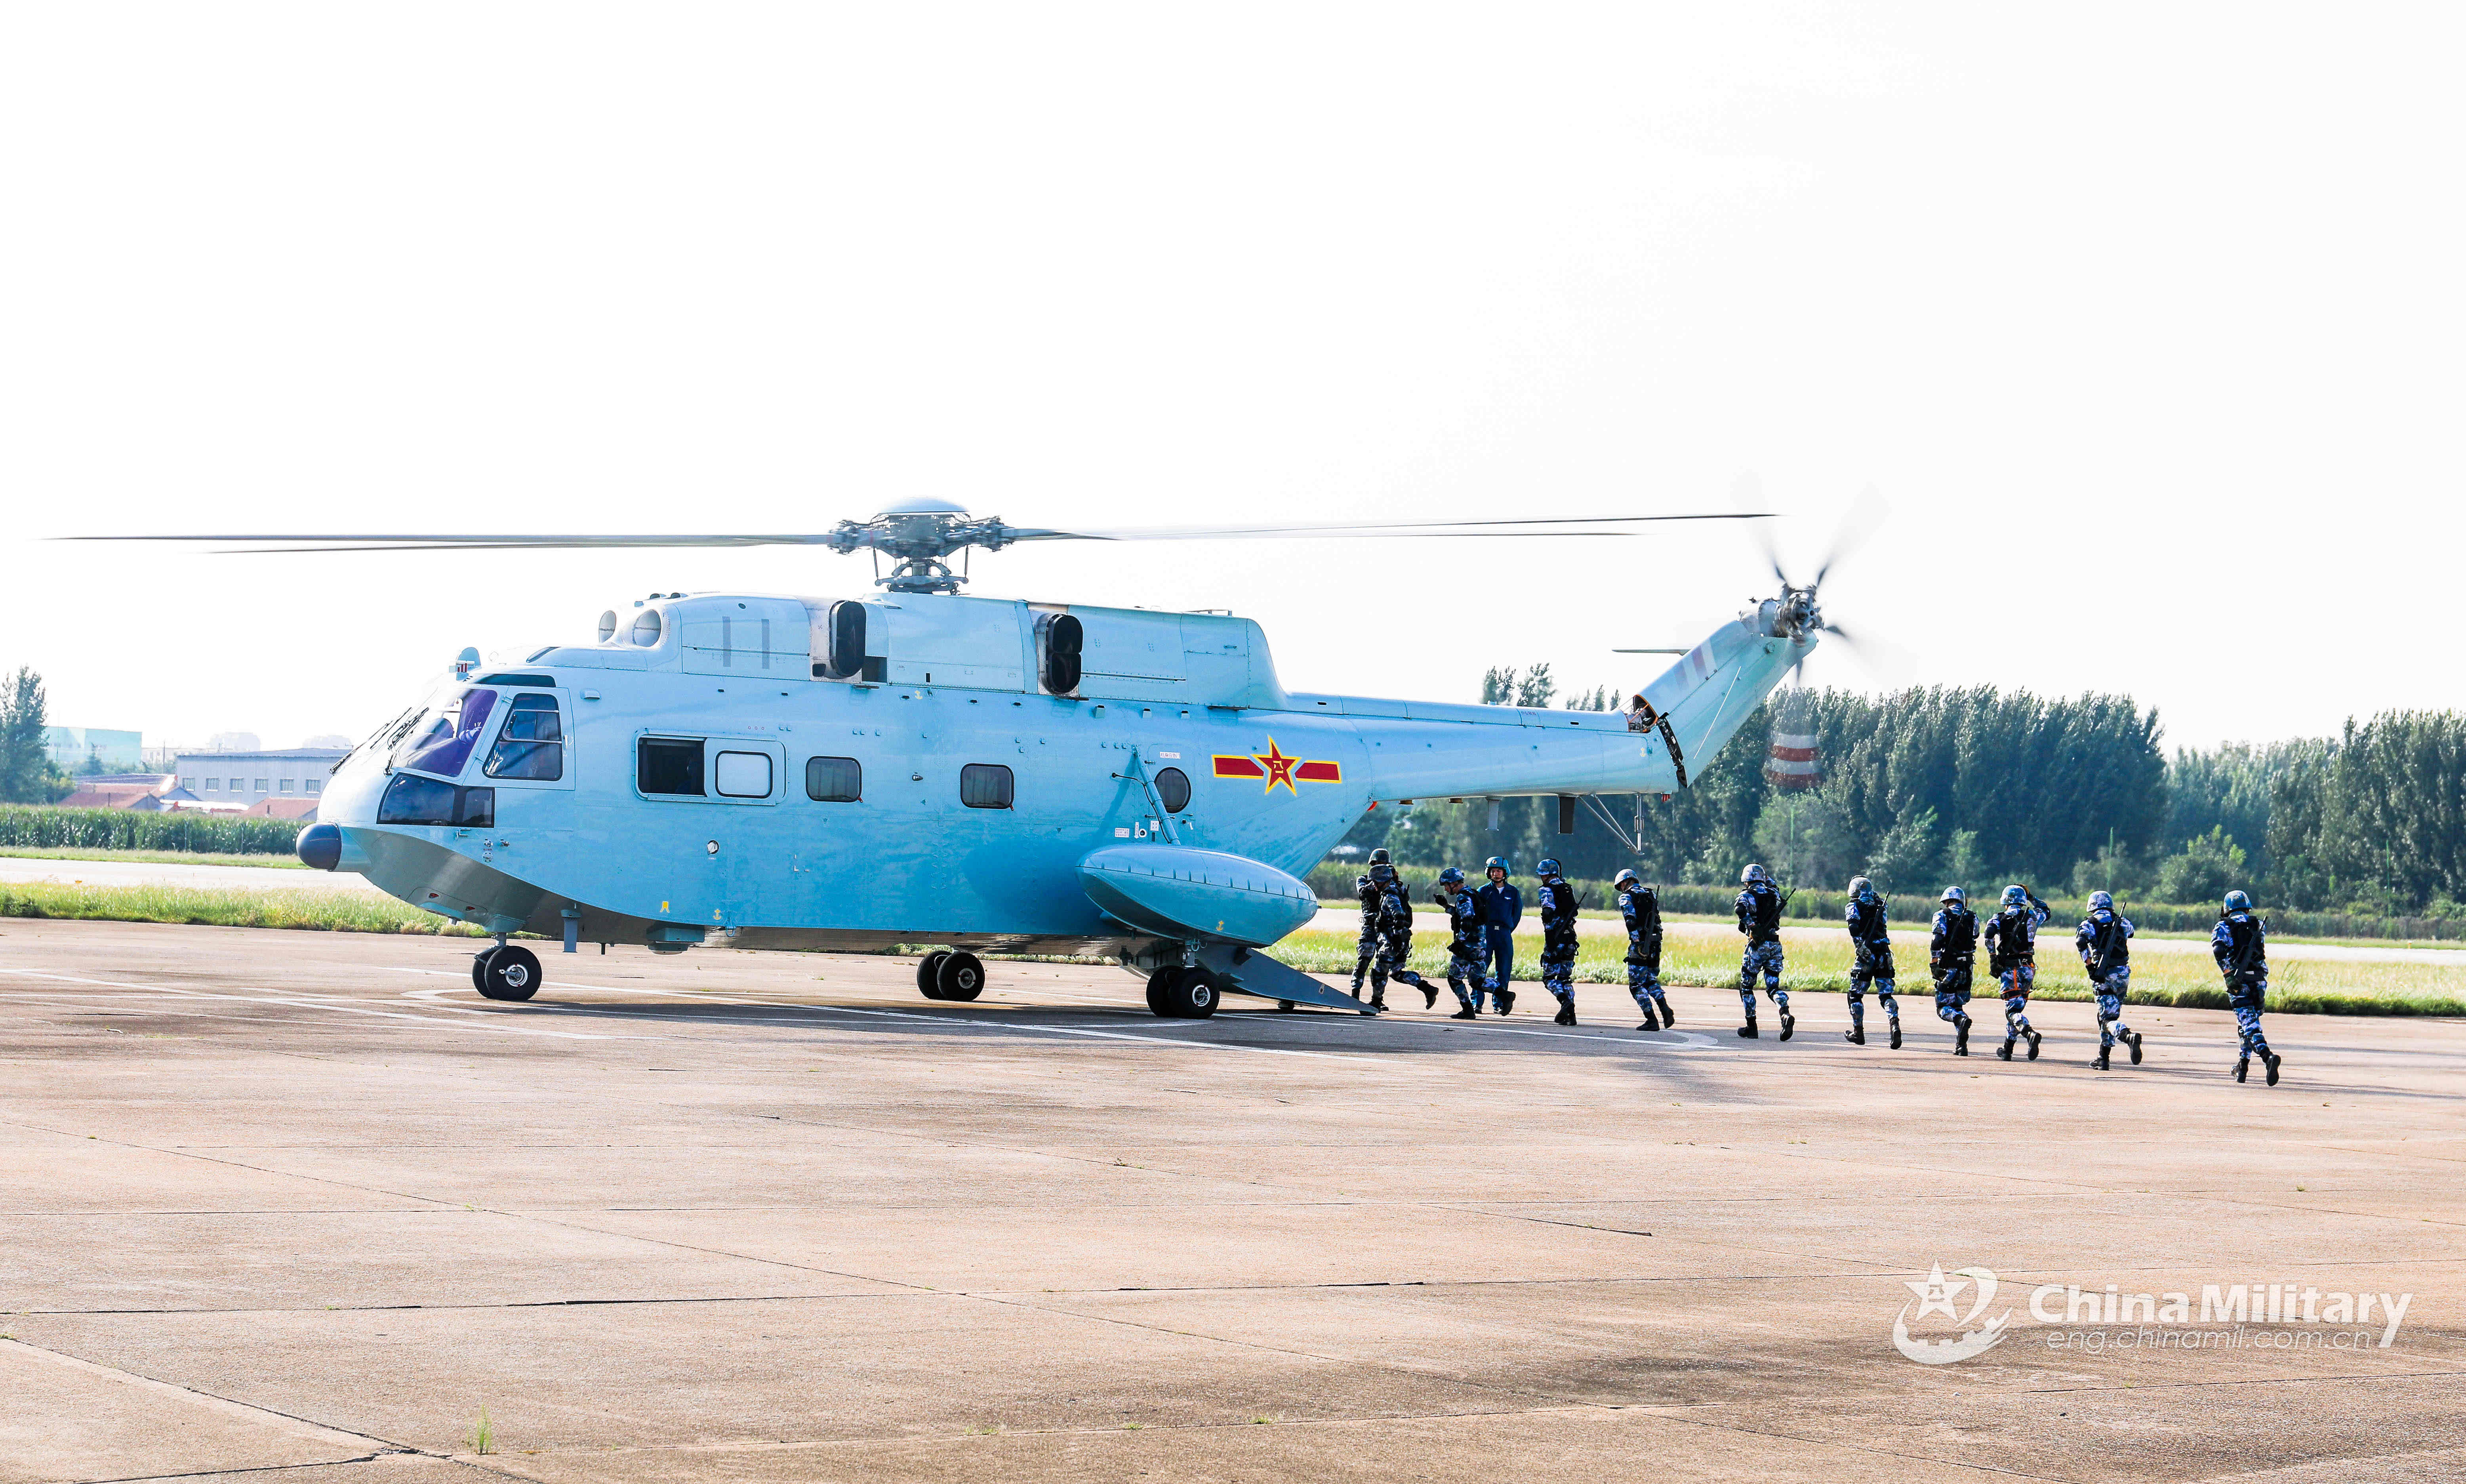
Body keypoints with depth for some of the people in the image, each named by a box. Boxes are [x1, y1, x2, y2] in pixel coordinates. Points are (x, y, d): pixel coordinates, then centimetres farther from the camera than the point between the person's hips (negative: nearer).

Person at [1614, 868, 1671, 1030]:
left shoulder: (1626, 897, -2)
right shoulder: (1652, 894, 17)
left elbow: (1631, 921, -15)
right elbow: (1657, 919, 13)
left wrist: (1638, 943, -21)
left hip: (1640, 945, -6)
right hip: (1656, 942, 6)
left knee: (1637, 984, 1)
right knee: (1651, 980, 21)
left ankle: (1652, 1020, -6)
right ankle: (1665, 1008, -1)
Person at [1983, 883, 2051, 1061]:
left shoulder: (1999, 918, 2)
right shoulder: (2032, 917, 9)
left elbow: (1989, 934, -17)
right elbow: (2047, 911, 31)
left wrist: (1993, 959, -11)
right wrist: (2031, 897, 34)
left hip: (2008, 968, -4)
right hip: (2028, 967, 4)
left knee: (2013, 1010, -8)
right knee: (2017, 1007, 17)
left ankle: (2030, 1033, -37)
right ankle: (2007, 1048, 21)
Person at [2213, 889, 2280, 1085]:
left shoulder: (2223, 927, 4)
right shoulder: (2258, 925, 14)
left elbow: (2219, 950, -13)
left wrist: (2229, 974, -17)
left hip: (2239, 982, -4)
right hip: (2260, 979, 4)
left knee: (2249, 1024, -12)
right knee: (2249, 1021, 20)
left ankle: (2268, 1056, -36)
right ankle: (2243, 1066, 23)